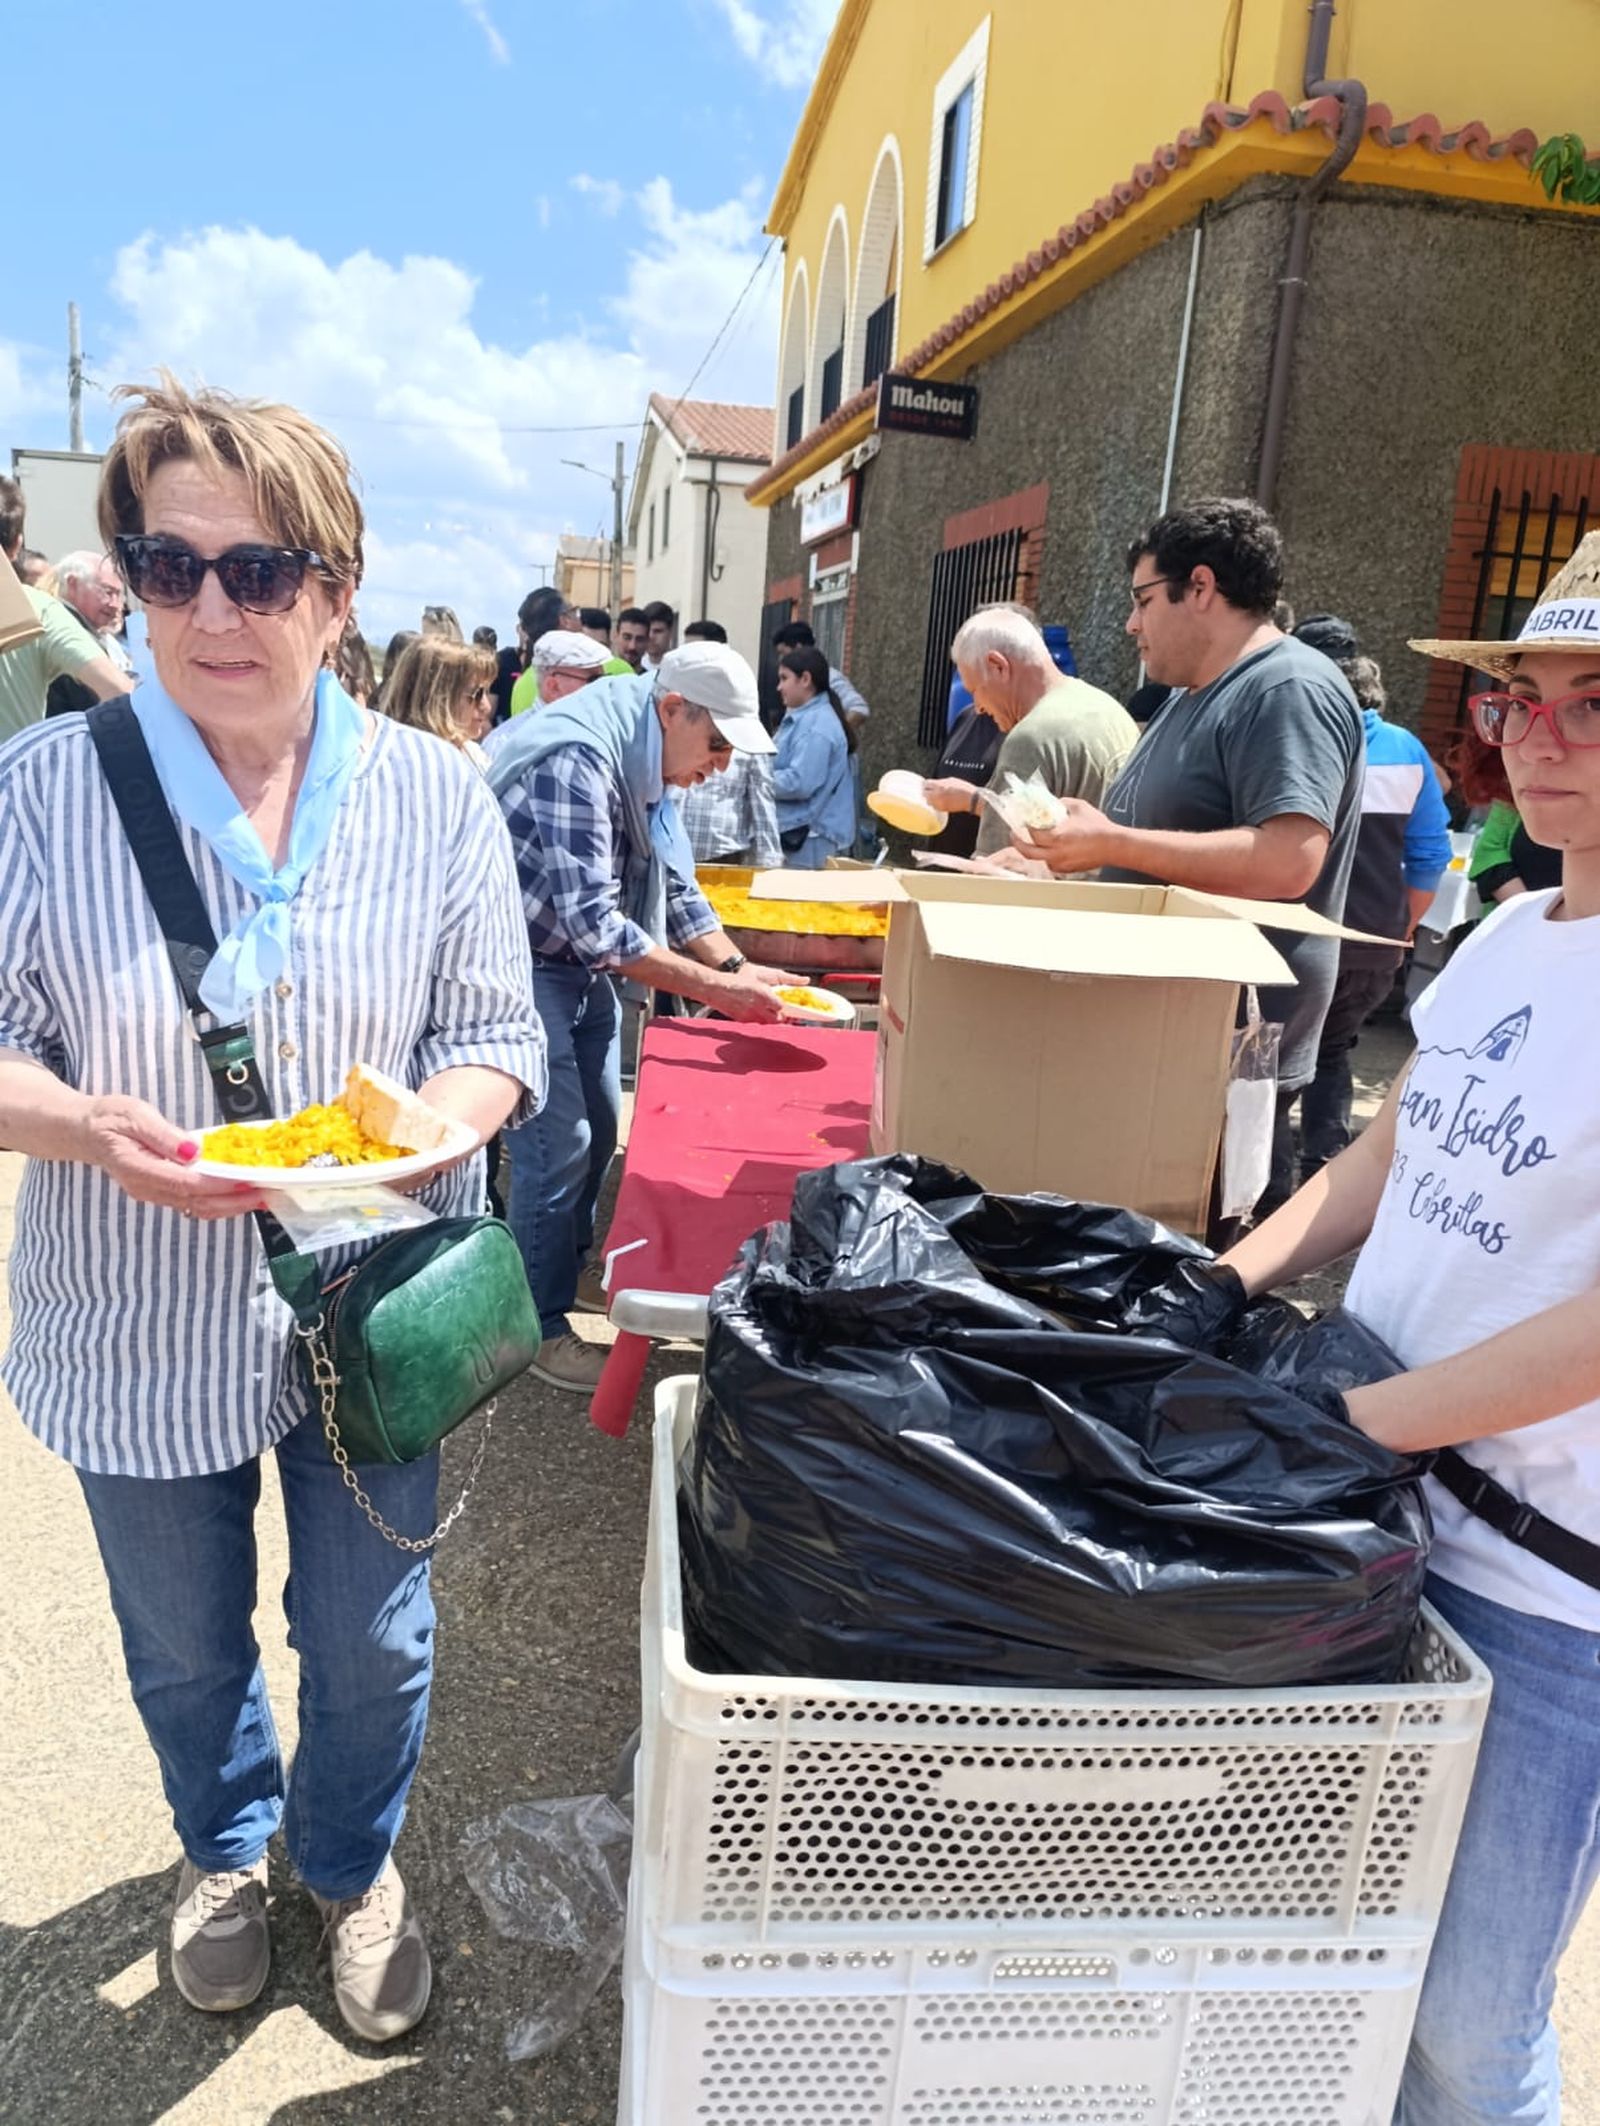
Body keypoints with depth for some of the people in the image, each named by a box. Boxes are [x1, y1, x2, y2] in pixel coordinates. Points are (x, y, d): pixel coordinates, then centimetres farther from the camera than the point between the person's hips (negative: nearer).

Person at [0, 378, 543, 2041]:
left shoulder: (435, 795, -6)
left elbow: (497, 1034, -3)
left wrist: (426, 1122, -25)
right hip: (143, 1330, 0)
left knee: (371, 1641, 19)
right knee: (184, 1652, 24)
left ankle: (350, 1862, 52)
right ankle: (222, 1849, 58)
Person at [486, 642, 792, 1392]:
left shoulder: (649, 768, 4)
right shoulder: (580, 759, -26)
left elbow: (675, 887, 10)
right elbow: (592, 921, -31)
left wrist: (737, 965, -4)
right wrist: (712, 987, -29)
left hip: (584, 967, 10)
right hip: (523, 968, -9)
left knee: (598, 1131, 15)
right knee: (557, 1147, -8)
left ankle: (570, 1268, 34)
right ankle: (542, 1327, 7)